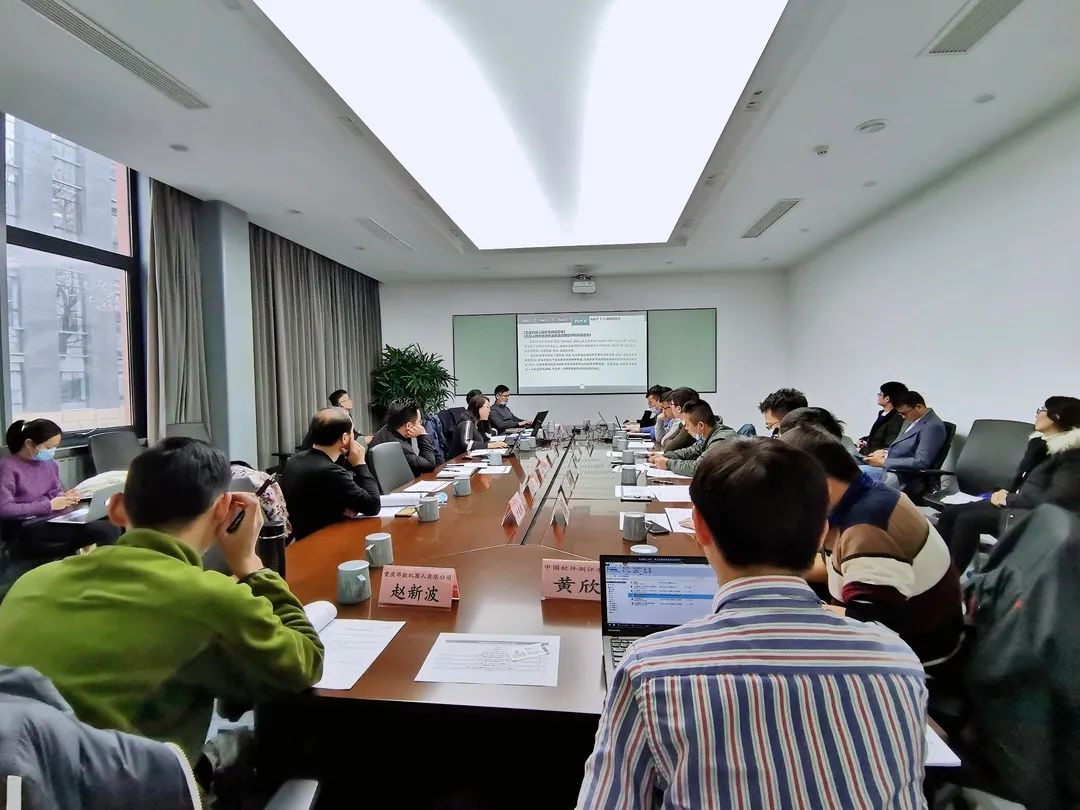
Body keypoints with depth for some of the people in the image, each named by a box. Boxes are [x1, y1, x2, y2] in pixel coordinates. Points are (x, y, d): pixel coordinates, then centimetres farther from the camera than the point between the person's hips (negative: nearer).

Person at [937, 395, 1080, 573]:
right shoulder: (1040, 443, 14)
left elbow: (1055, 500, -20)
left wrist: (1009, 499, -13)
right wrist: (1005, 493, 1)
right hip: (1017, 502, 8)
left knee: (967, 519, -27)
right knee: (950, 512, -9)